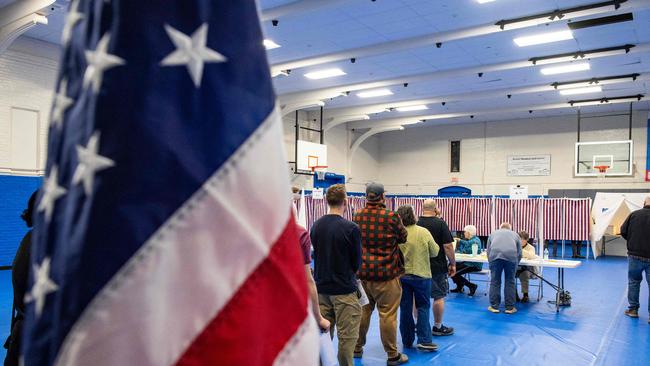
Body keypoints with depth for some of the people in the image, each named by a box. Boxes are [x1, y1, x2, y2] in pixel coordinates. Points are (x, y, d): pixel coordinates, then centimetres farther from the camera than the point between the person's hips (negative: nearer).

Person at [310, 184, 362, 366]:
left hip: (321, 287, 6)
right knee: (347, 336, 5)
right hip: (344, 289, -5)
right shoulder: (351, 228, -15)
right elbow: (357, 262, -6)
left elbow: (315, 254, 10)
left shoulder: (316, 226, 2)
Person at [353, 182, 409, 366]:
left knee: (363, 310, 17)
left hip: (362, 272, 5)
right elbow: (403, 237, 2)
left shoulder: (357, 216, -1)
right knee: (387, 314, 3)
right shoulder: (391, 216, -14)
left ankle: (357, 348, 29)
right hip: (386, 273, -5)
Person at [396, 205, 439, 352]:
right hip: (421, 274, -1)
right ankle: (424, 340, 5)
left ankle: (407, 340, 21)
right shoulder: (424, 232, -11)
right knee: (423, 307, 11)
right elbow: (435, 252, -1)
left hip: (401, 275, 1)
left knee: (405, 308, 12)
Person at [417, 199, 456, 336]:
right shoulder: (440, 223, -11)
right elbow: (448, 246, -13)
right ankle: (437, 327, 14)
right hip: (438, 267, -4)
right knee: (439, 296, 7)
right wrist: (452, 264, -3)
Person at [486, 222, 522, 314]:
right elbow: (519, 253, 28)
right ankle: (510, 307, 17)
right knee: (510, 282, 11)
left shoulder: (493, 233, 34)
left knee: (494, 282, 9)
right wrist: (515, 264, 40)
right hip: (511, 256, 0)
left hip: (495, 255, 0)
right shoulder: (515, 234, 32)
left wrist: (491, 264, 38)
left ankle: (494, 306, 15)